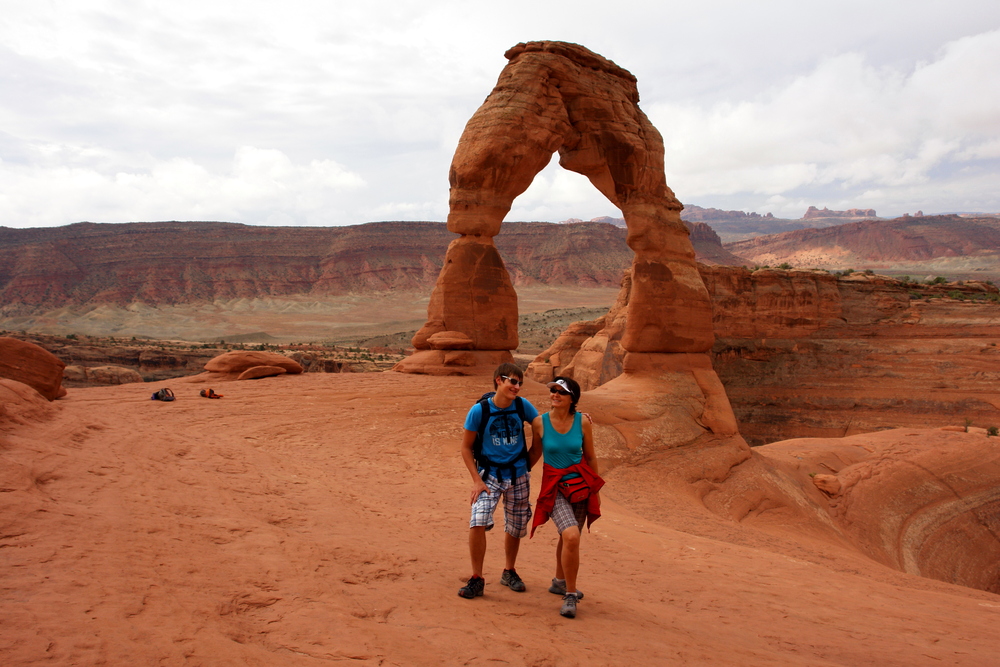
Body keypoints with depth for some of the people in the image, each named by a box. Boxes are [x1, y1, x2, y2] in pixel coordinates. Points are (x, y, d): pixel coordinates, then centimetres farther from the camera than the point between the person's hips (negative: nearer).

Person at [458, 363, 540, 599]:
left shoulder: (523, 406, -8)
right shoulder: (479, 410, -14)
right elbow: (466, 447, -5)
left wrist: (527, 464, 6)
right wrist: (477, 480, -12)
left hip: (517, 476, 3)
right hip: (489, 475, -3)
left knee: (515, 528, 14)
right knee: (478, 523, -21)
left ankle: (509, 572, 39)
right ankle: (476, 579, -4)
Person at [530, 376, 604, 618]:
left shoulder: (583, 422, -6)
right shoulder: (539, 423, -10)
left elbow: (590, 457, 5)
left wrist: (596, 490, 11)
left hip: (581, 484, 3)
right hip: (555, 487, -3)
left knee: (568, 538, 17)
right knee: (571, 537, -21)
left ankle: (559, 582, 43)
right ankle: (570, 595, -5)